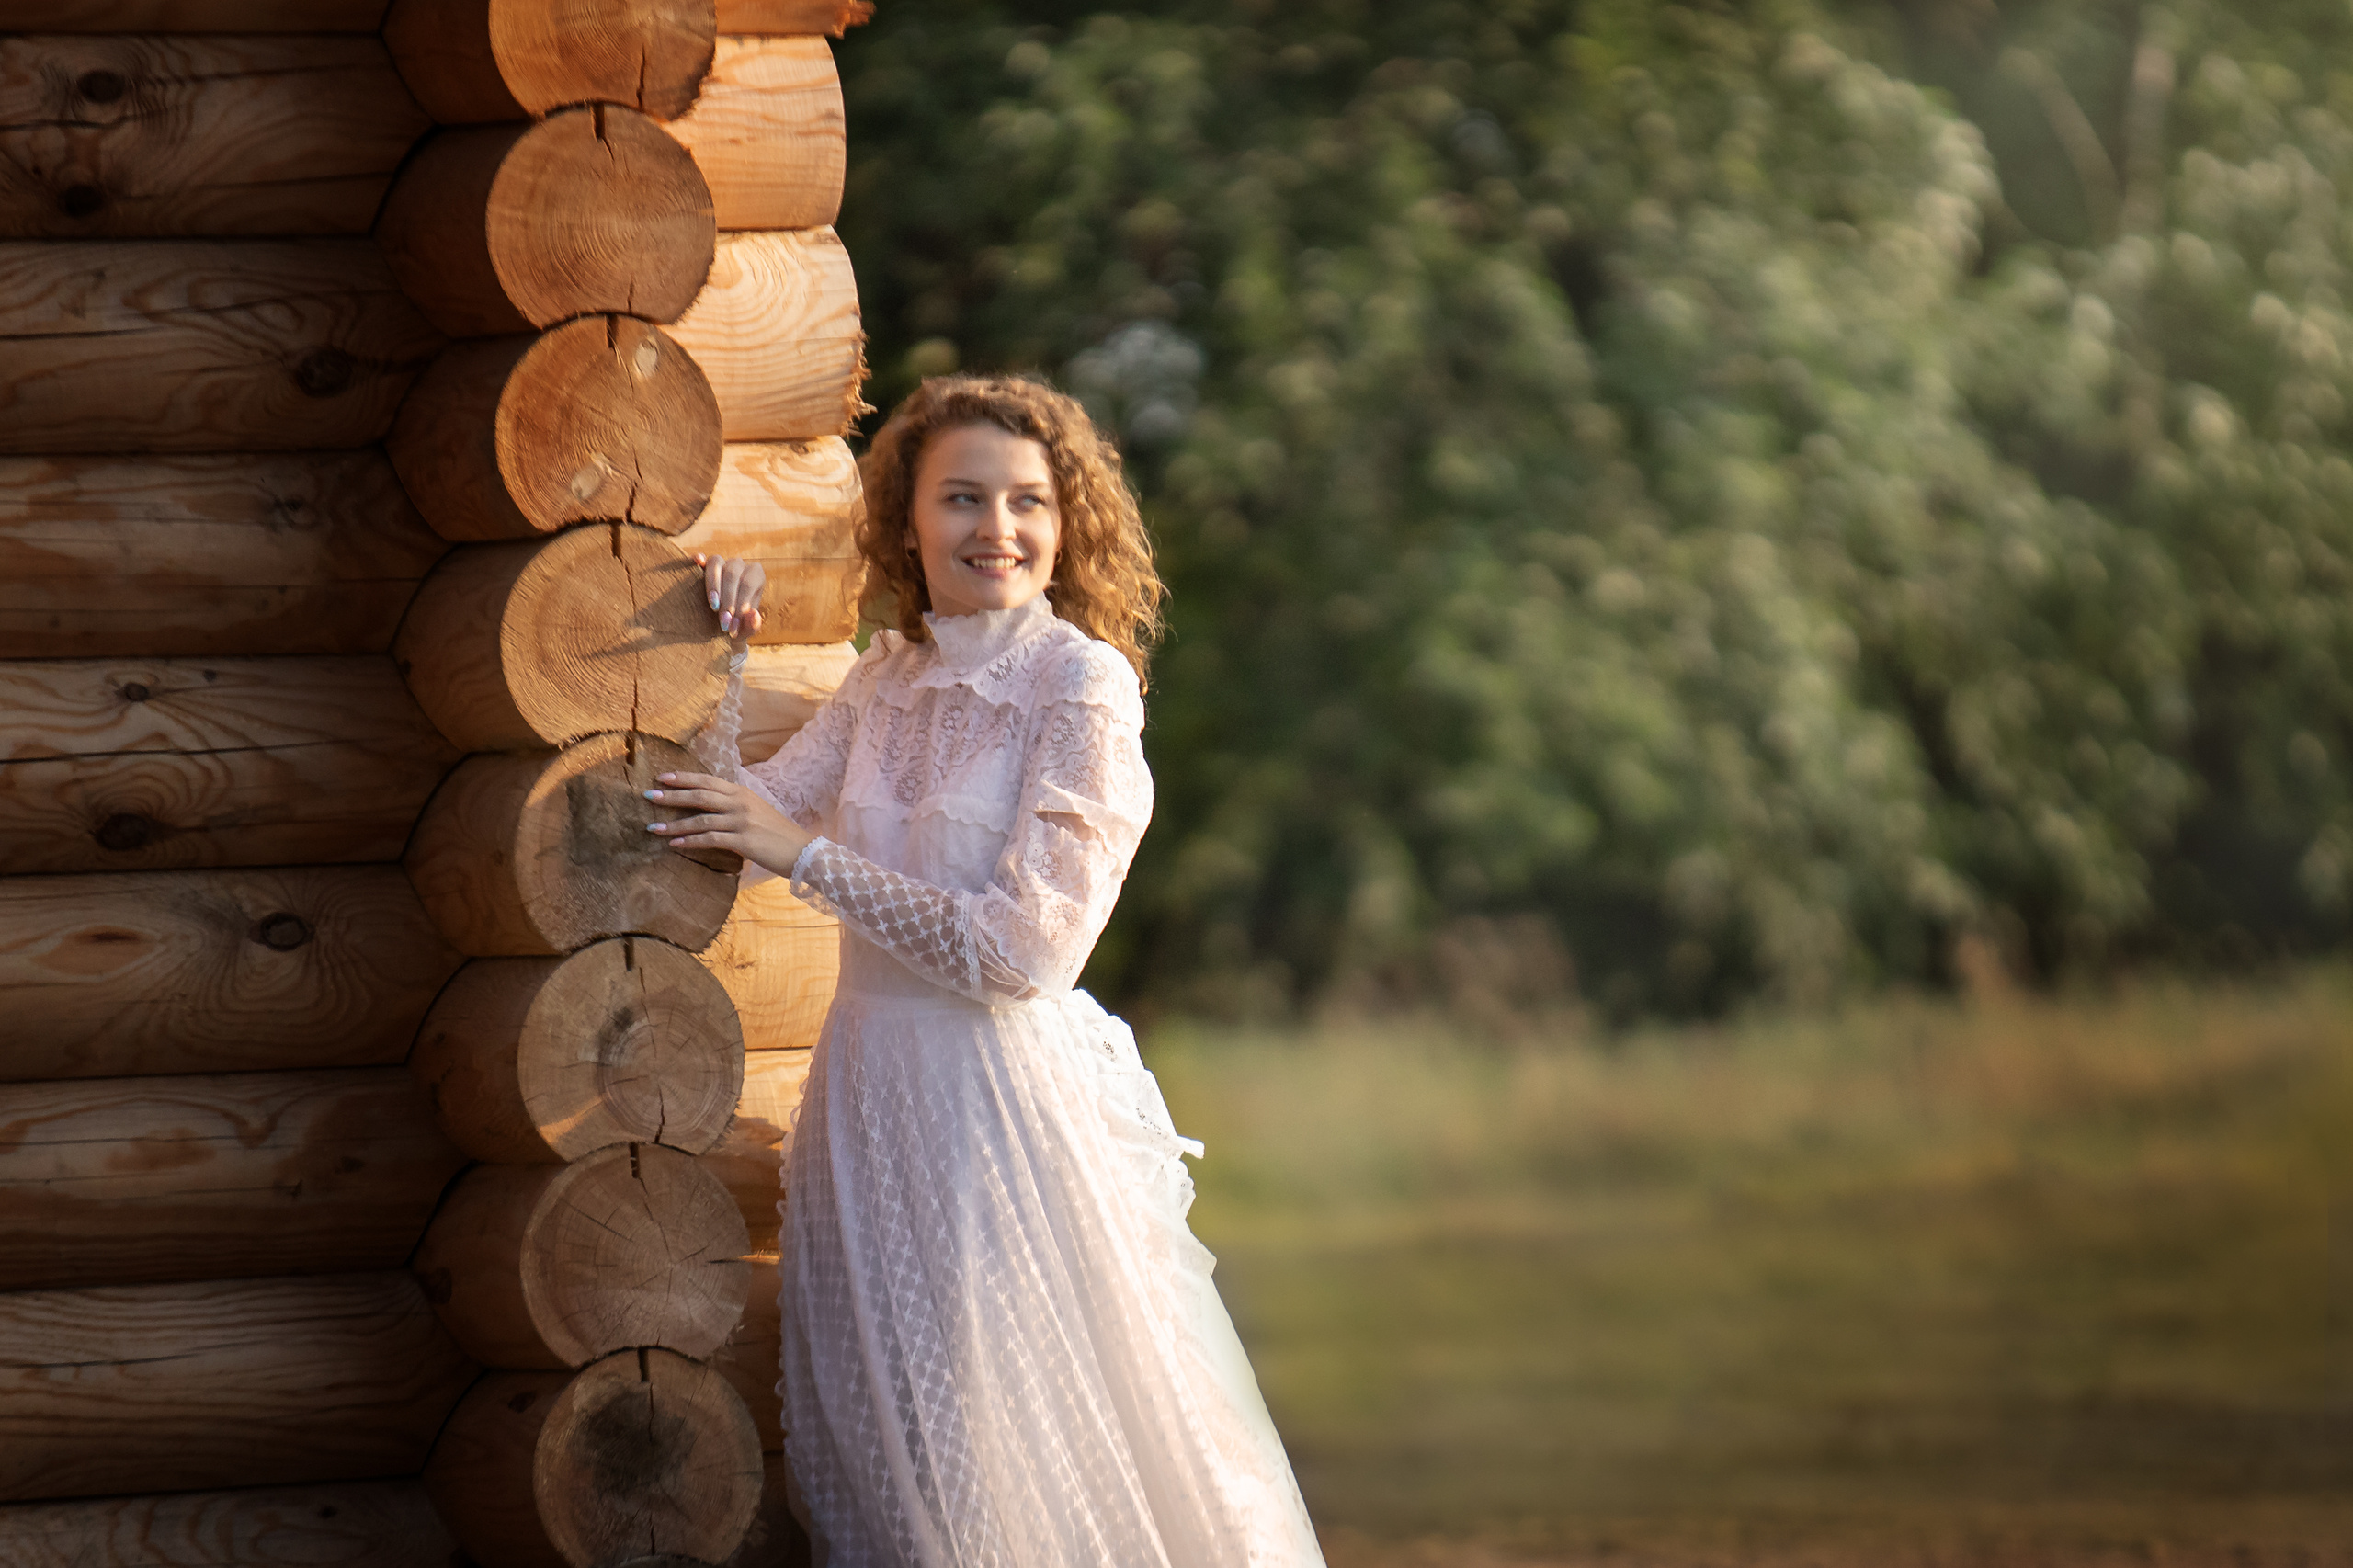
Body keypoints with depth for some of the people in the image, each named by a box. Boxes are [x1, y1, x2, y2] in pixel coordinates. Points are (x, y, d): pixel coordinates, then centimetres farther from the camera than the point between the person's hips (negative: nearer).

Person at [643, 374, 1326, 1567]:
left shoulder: (1082, 682, -11)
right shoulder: (888, 679, 9)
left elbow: (1027, 946, -18)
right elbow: (737, 819, 6)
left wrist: (806, 852, -14)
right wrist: (718, 655, 0)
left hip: (1005, 1097, -6)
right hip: (868, 1085, 6)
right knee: (877, 1454, 13)